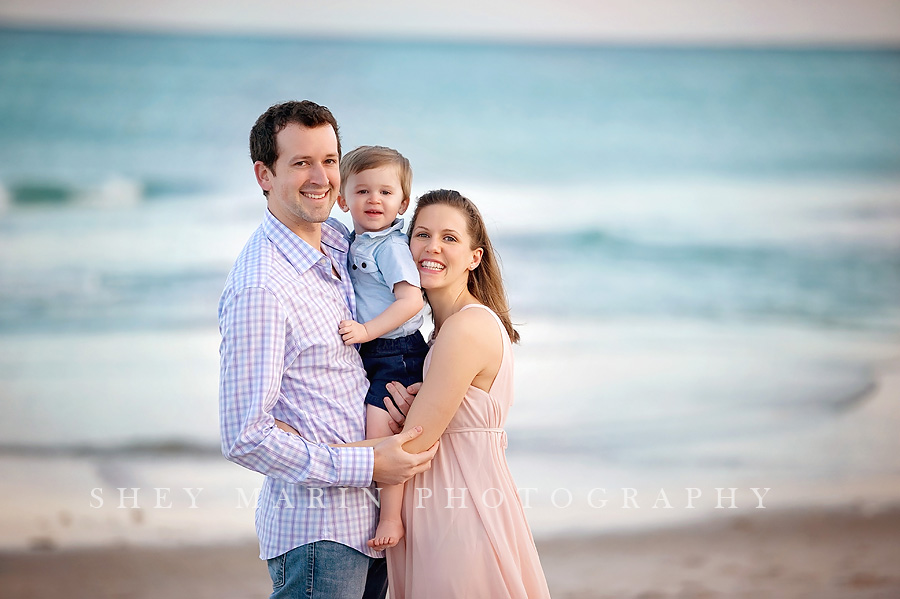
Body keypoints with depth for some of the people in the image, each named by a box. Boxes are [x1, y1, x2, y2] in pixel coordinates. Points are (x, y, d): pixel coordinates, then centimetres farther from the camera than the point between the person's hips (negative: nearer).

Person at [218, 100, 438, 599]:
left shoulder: (338, 241, 6)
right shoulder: (260, 287, -20)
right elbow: (245, 438, -22)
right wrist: (367, 466, -18)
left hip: (365, 518, 8)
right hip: (317, 530, -8)